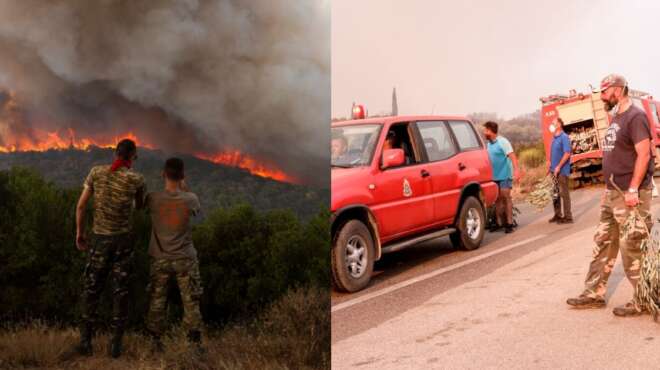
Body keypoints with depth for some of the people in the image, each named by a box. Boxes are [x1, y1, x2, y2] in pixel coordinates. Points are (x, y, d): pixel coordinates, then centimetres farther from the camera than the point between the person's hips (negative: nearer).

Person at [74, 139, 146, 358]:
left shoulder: (96, 172, -3)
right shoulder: (136, 179, -9)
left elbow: (81, 204, 0)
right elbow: (140, 207, 9)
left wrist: (79, 233, 10)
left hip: (99, 238, 1)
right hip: (123, 239, -1)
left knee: (91, 289, 13)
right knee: (120, 290, 7)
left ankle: (85, 340, 12)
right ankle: (116, 343, 7)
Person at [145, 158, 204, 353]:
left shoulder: (153, 199, -12)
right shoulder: (190, 199, -13)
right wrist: (184, 188, 12)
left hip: (160, 259, 1)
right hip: (185, 260, -1)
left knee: (157, 301, 13)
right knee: (191, 302, 7)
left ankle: (156, 341, 20)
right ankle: (195, 342, 11)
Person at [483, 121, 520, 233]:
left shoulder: (502, 141, -12)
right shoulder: (489, 143, 12)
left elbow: (512, 156, -21)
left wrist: (516, 170, -32)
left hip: (504, 175, -7)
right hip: (494, 176, 7)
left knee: (506, 197, -6)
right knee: (497, 199, 8)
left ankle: (509, 223, -2)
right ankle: (499, 223, 14)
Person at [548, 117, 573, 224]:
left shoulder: (564, 137, -12)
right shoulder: (554, 138, 14)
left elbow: (567, 154, -20)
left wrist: (558, 167, -22)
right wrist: (550, 166, 15)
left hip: (562, 171, -9)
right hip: (554, 170, 9)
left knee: (564, 193, -4)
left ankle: (568, 217, 1)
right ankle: (557, 215, 22)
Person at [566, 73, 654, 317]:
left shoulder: (635, 117, -12)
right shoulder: (616, 118, 16)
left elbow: (643, 155, -19)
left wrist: (633, 190, -23)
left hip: (630, 194, -10)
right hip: (612, 192, 10)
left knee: (634, 250, -3)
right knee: (602, 244, 12)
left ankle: (642, 302, 8)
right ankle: (594, 294, 20)